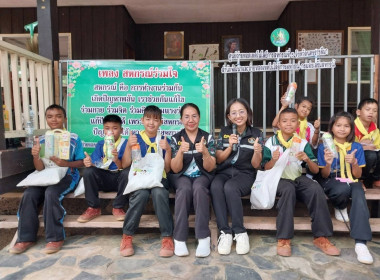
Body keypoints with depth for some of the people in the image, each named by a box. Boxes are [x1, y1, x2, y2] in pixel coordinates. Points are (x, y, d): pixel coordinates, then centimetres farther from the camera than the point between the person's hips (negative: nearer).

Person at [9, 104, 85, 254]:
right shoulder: (42, 140, 7)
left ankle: (55, 238, -22)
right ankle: (26, 238, -10)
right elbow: (40, 168, 3)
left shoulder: (74, 138, -1)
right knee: (29, 194, -23)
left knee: (51, 193, -32)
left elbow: (80, 162, 1)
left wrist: (65, 163, -18)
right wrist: (36, 156, -19)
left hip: (67, 176, -4)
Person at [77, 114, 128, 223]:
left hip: (119, 179, -3)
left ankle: (118, 208, -14)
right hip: (103, 178, 3)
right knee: (88, 171, -24)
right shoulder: (100, 144, 5)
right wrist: (89, 163, -27)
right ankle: (94, 208, -10)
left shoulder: (125, 144, -6)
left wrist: (116, 160, -35)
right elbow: (95, 165, -3)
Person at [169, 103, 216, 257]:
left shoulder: (207, 137, -2)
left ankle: (204, 237, -29)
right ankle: (179, 238, -26)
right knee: (184, 189, -33)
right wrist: (181, 151, -26)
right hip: (181, 176, 0)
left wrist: (205, 152, -28)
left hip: (202, 176, 0)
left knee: (199, 188, -34)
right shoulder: (176, 138, -1)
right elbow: (175, 169, -7)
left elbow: (210, 168, -7)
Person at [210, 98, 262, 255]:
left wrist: (257, 152, -21)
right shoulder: (224, 132, 9)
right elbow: (218, 160, 6)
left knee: (230, 188, -36)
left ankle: (240, 232, -21)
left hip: (245, 175, -2)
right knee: (215, 186, -34)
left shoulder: (256, 134, 4)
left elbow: (255, 165, 0)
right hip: (224, 173, 2)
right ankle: (225, 232, -27)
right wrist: (230, 146, -11)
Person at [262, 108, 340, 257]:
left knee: (316, 189, -28)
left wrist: (307, 159, -16)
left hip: (299, 178, 3)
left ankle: (321, 237, -15)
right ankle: (283, 239, -29)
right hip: (279, 178, -2)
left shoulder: (303, 143, 7)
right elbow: (266, 169, 1)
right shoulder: (270, 142, 2)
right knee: (288, 189, -36)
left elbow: (315, 170, 5)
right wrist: (273, 160, -21)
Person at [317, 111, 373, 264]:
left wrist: (354, 162, -18)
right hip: (331, 181, -2)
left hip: (351, 181, 2)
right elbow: (324, 175, -2)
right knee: (344, 189, -37)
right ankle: (340, 208, 1)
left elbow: (357, 175, 3)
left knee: (359, 195, -33)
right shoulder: (324, 146, -2)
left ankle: (360, 243, -36)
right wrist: (328, 163, -24)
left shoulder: (357, 147, 4)